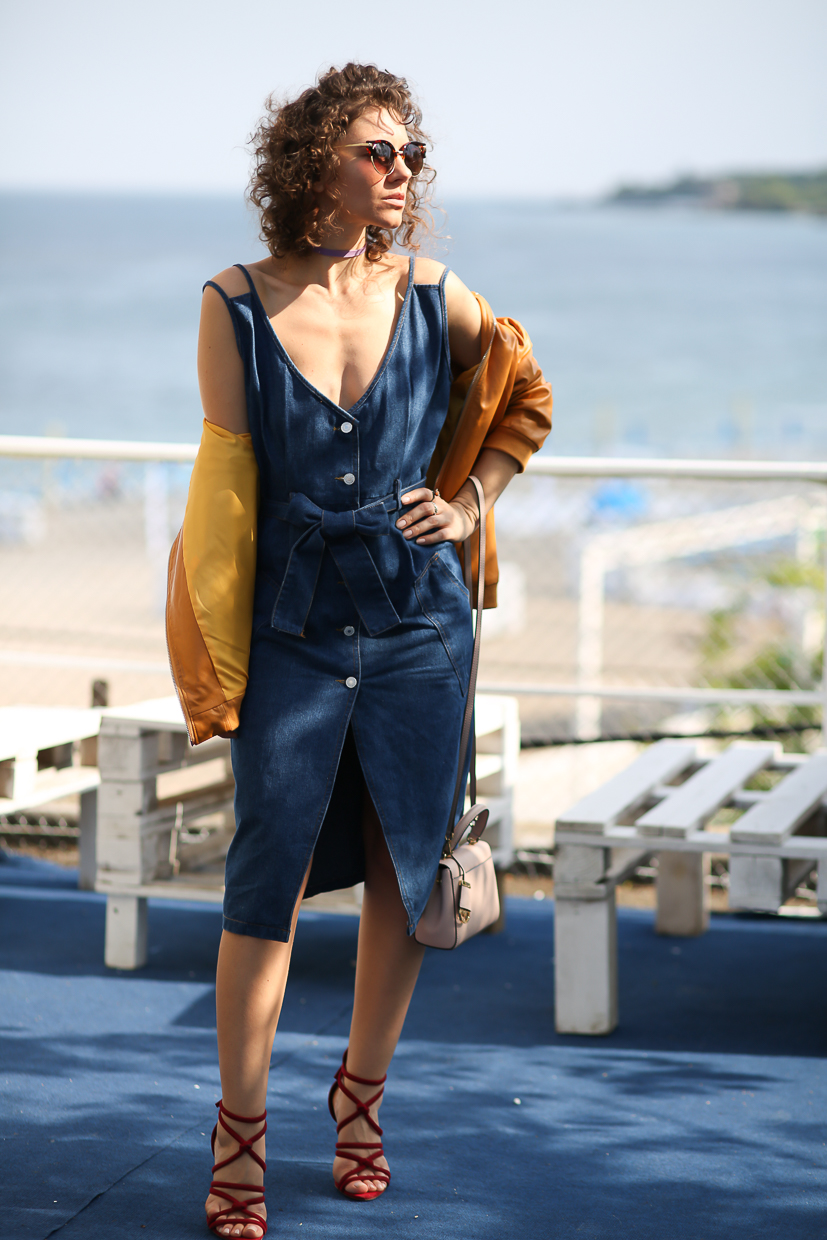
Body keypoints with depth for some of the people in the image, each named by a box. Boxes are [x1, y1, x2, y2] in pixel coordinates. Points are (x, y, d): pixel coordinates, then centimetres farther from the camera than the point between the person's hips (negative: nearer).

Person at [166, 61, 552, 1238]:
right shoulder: (237, 303, -5)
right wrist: (221, 654, -3)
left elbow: (527, 401, 18)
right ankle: (240, 1136, 10)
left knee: (403, 869, 9)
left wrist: (470, 502, 5)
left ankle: (362, 1095, 29)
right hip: (293, 634, -2)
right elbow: (226, 476, -2)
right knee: (266, 880, -3)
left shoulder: (434, 296, 0)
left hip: (418, 625, 2)